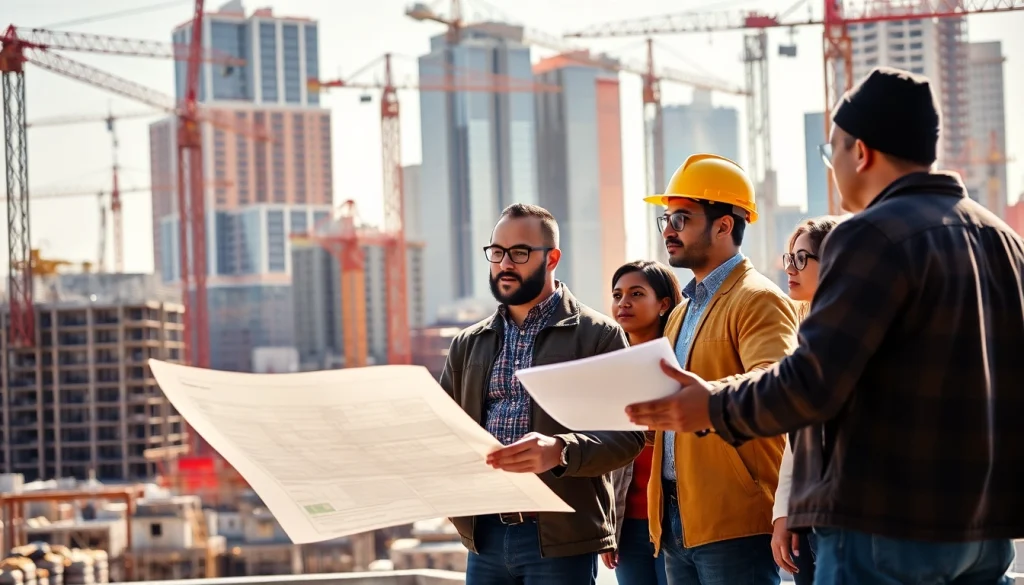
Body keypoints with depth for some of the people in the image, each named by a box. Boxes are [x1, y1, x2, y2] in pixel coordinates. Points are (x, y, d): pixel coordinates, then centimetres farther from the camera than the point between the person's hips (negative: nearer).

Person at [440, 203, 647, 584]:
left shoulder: (598, 335, 1)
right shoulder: (468, 344, 16)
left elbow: (626, 434, -8)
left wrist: (561, 451, -25)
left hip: (561, 539, -5)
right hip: (485, 534, 5)